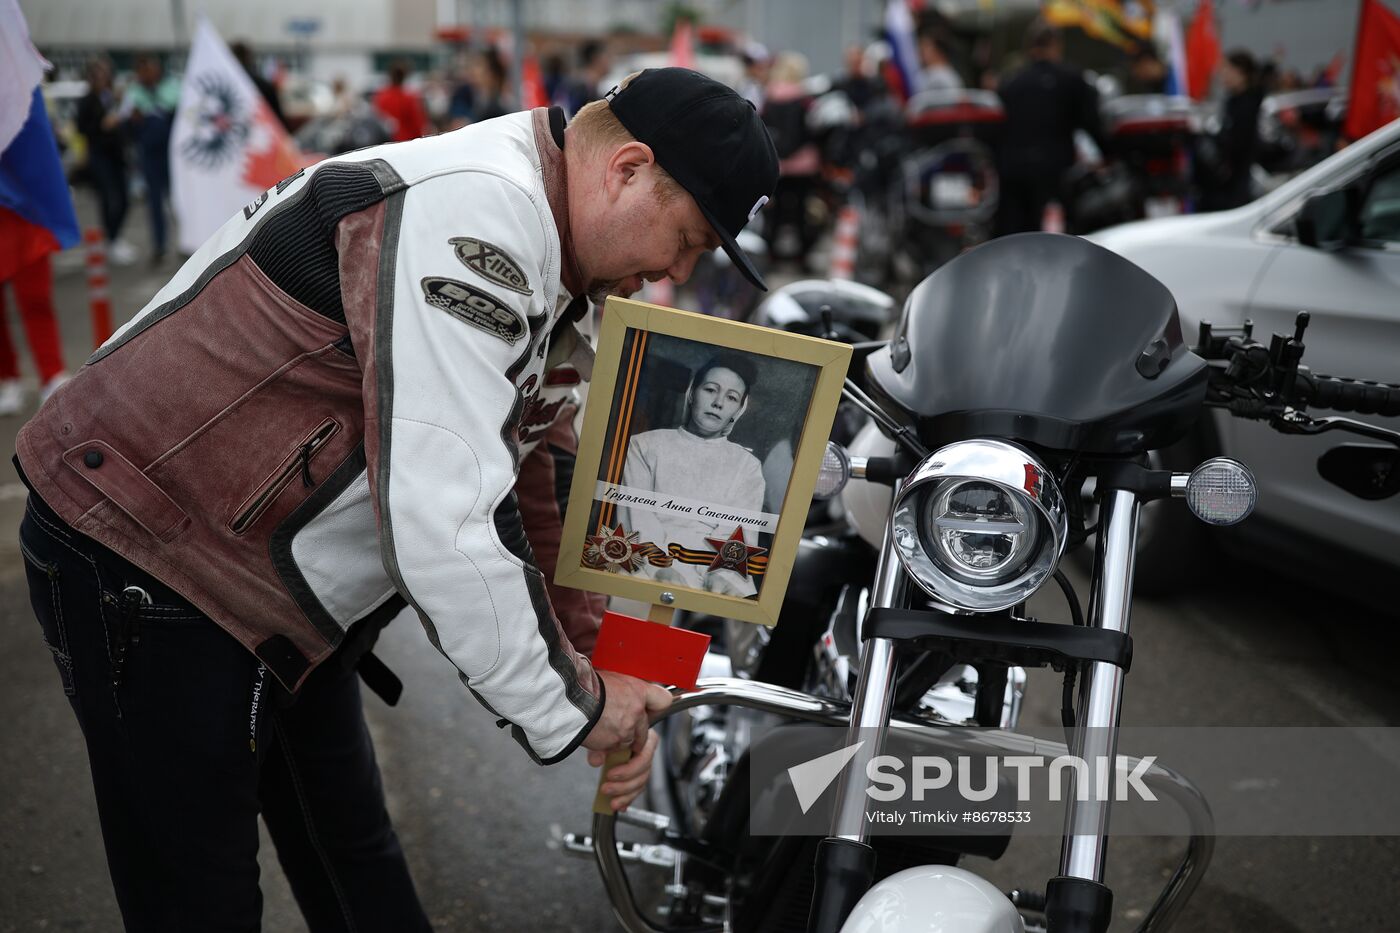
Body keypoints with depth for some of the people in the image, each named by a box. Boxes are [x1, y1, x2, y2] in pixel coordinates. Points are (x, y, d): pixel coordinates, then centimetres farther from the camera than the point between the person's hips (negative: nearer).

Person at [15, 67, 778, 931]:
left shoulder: (545, 263, 6)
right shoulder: (476, 215, -28)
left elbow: (516, 493, 11)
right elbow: (439, 526, -33)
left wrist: (596, 680, 2)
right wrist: (563, 711, -19)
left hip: (286, 596, 10)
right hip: (142, 559, -10)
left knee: (355, 863, 20)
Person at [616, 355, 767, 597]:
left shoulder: (747, 465, 18)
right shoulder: (645, 445, 15)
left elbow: (740, 529, 2)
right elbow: (638, 515, 1)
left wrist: (723, 572, -20)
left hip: (717, 566, 1)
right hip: (653, 558, -1)